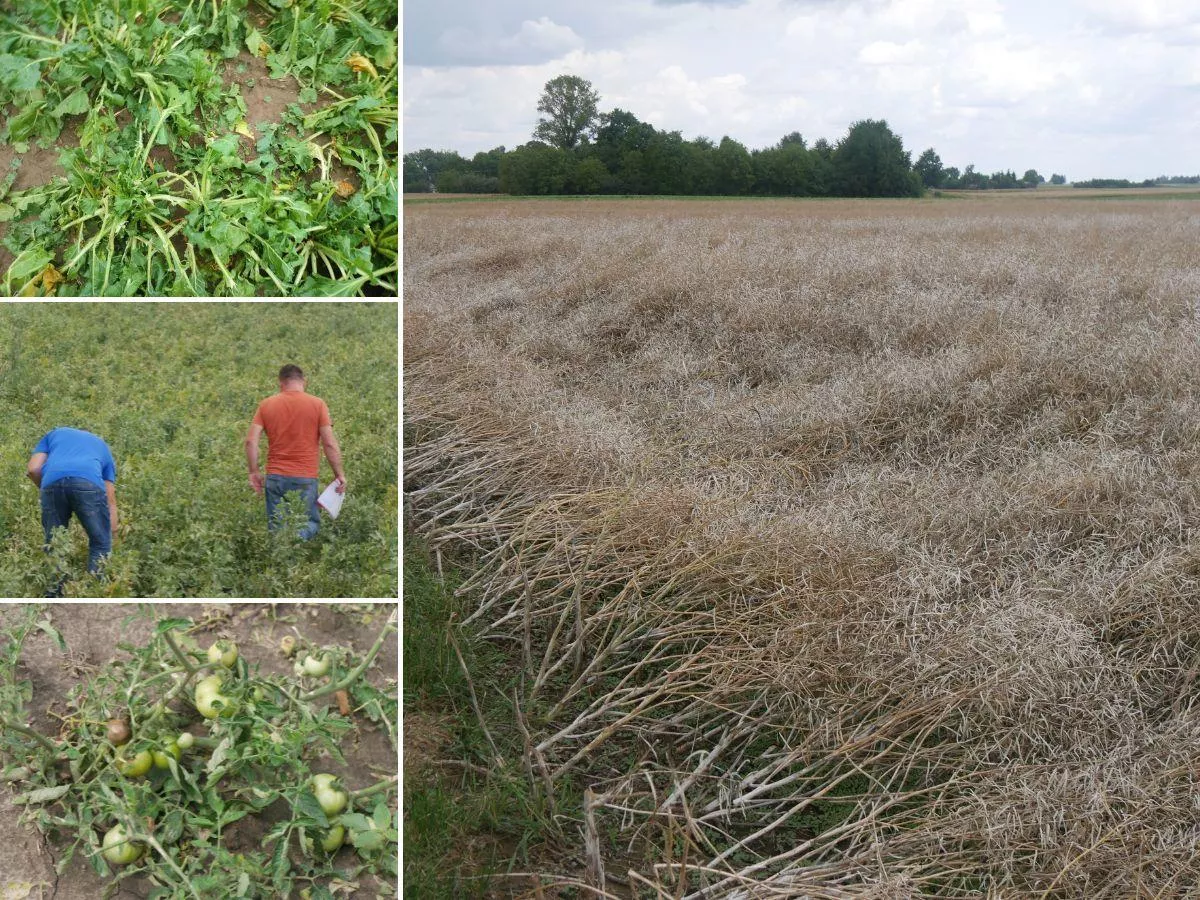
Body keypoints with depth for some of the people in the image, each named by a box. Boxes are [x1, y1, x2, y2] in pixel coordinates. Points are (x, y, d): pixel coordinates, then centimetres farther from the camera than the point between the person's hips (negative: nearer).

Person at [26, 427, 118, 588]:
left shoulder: (54, 434, 40)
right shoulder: (102, 447, 38)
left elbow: (33, 470, 21)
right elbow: (110, 501, 32)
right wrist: (112, 534, 36)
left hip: (52, 482, 1)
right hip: (89, 482, -1)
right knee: (101, 543, 14)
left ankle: (55, 597, 18)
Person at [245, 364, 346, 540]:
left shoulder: (266, 404, 5)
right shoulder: (317, 404, -2)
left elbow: (251, 441, -1)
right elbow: (329, 443, -7)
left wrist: (254, 472, 8)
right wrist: (340, 474, 1)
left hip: (275, 477, 2)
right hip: (305, 478, -2)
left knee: (276, 528, 13)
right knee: (311, 522, 8)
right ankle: (297, 537, -22)